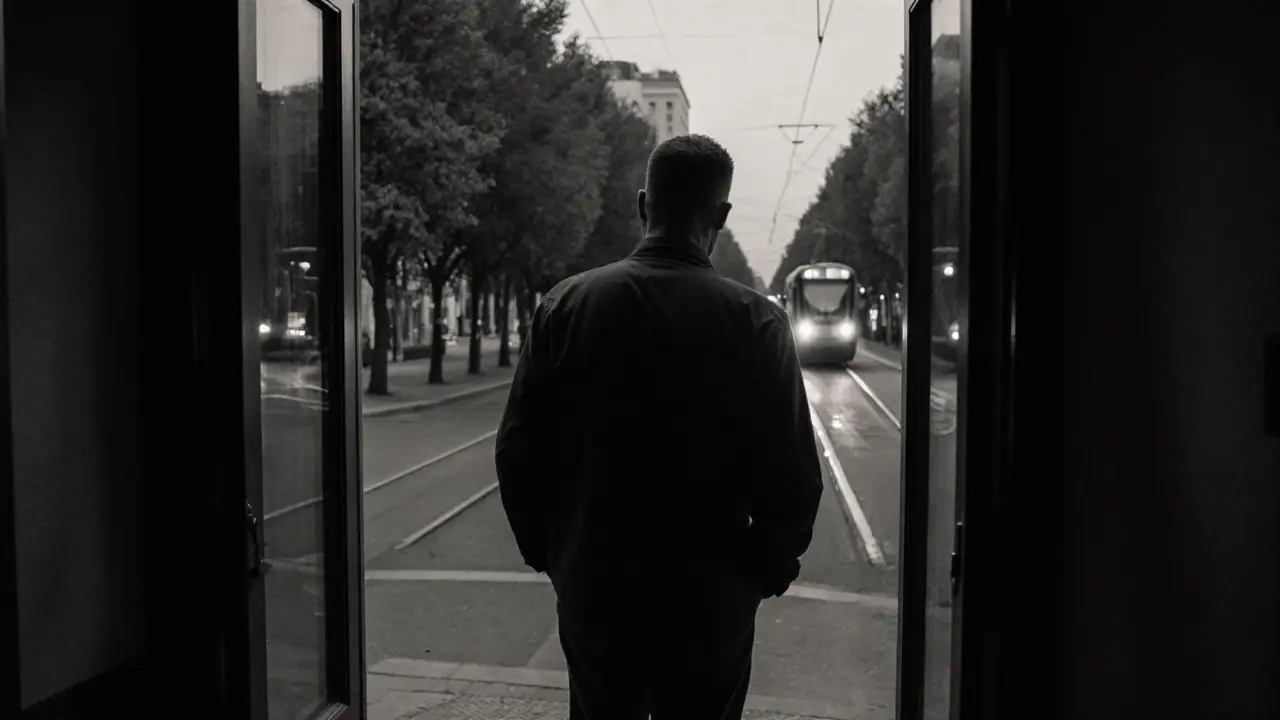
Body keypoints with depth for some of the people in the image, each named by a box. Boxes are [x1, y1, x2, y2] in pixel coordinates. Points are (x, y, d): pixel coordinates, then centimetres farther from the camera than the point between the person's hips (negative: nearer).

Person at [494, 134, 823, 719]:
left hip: (591, 589, 2)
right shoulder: (756, 322, -13)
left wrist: (546, 550, 11)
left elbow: (518, 451, -4)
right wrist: (768, 568, 5)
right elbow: (793, 477, -13)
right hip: (711, 600, -2)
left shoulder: (566, 305, -7)